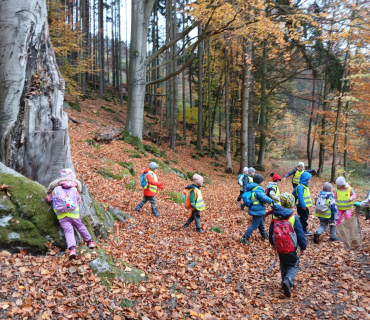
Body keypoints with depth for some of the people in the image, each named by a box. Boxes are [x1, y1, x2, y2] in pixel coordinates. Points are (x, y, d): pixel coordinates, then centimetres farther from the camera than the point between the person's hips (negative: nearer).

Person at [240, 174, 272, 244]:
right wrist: (270, 200, -9)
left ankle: (264, 235, 41)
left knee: (261, 223, 25)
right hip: (258, 211, -10)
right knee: (254, 225, -2)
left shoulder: (251, 188, 6)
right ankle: (244, 238, -1)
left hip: (254, 209, 10)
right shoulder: (258, 190, -24)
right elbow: (264, 198, -30)